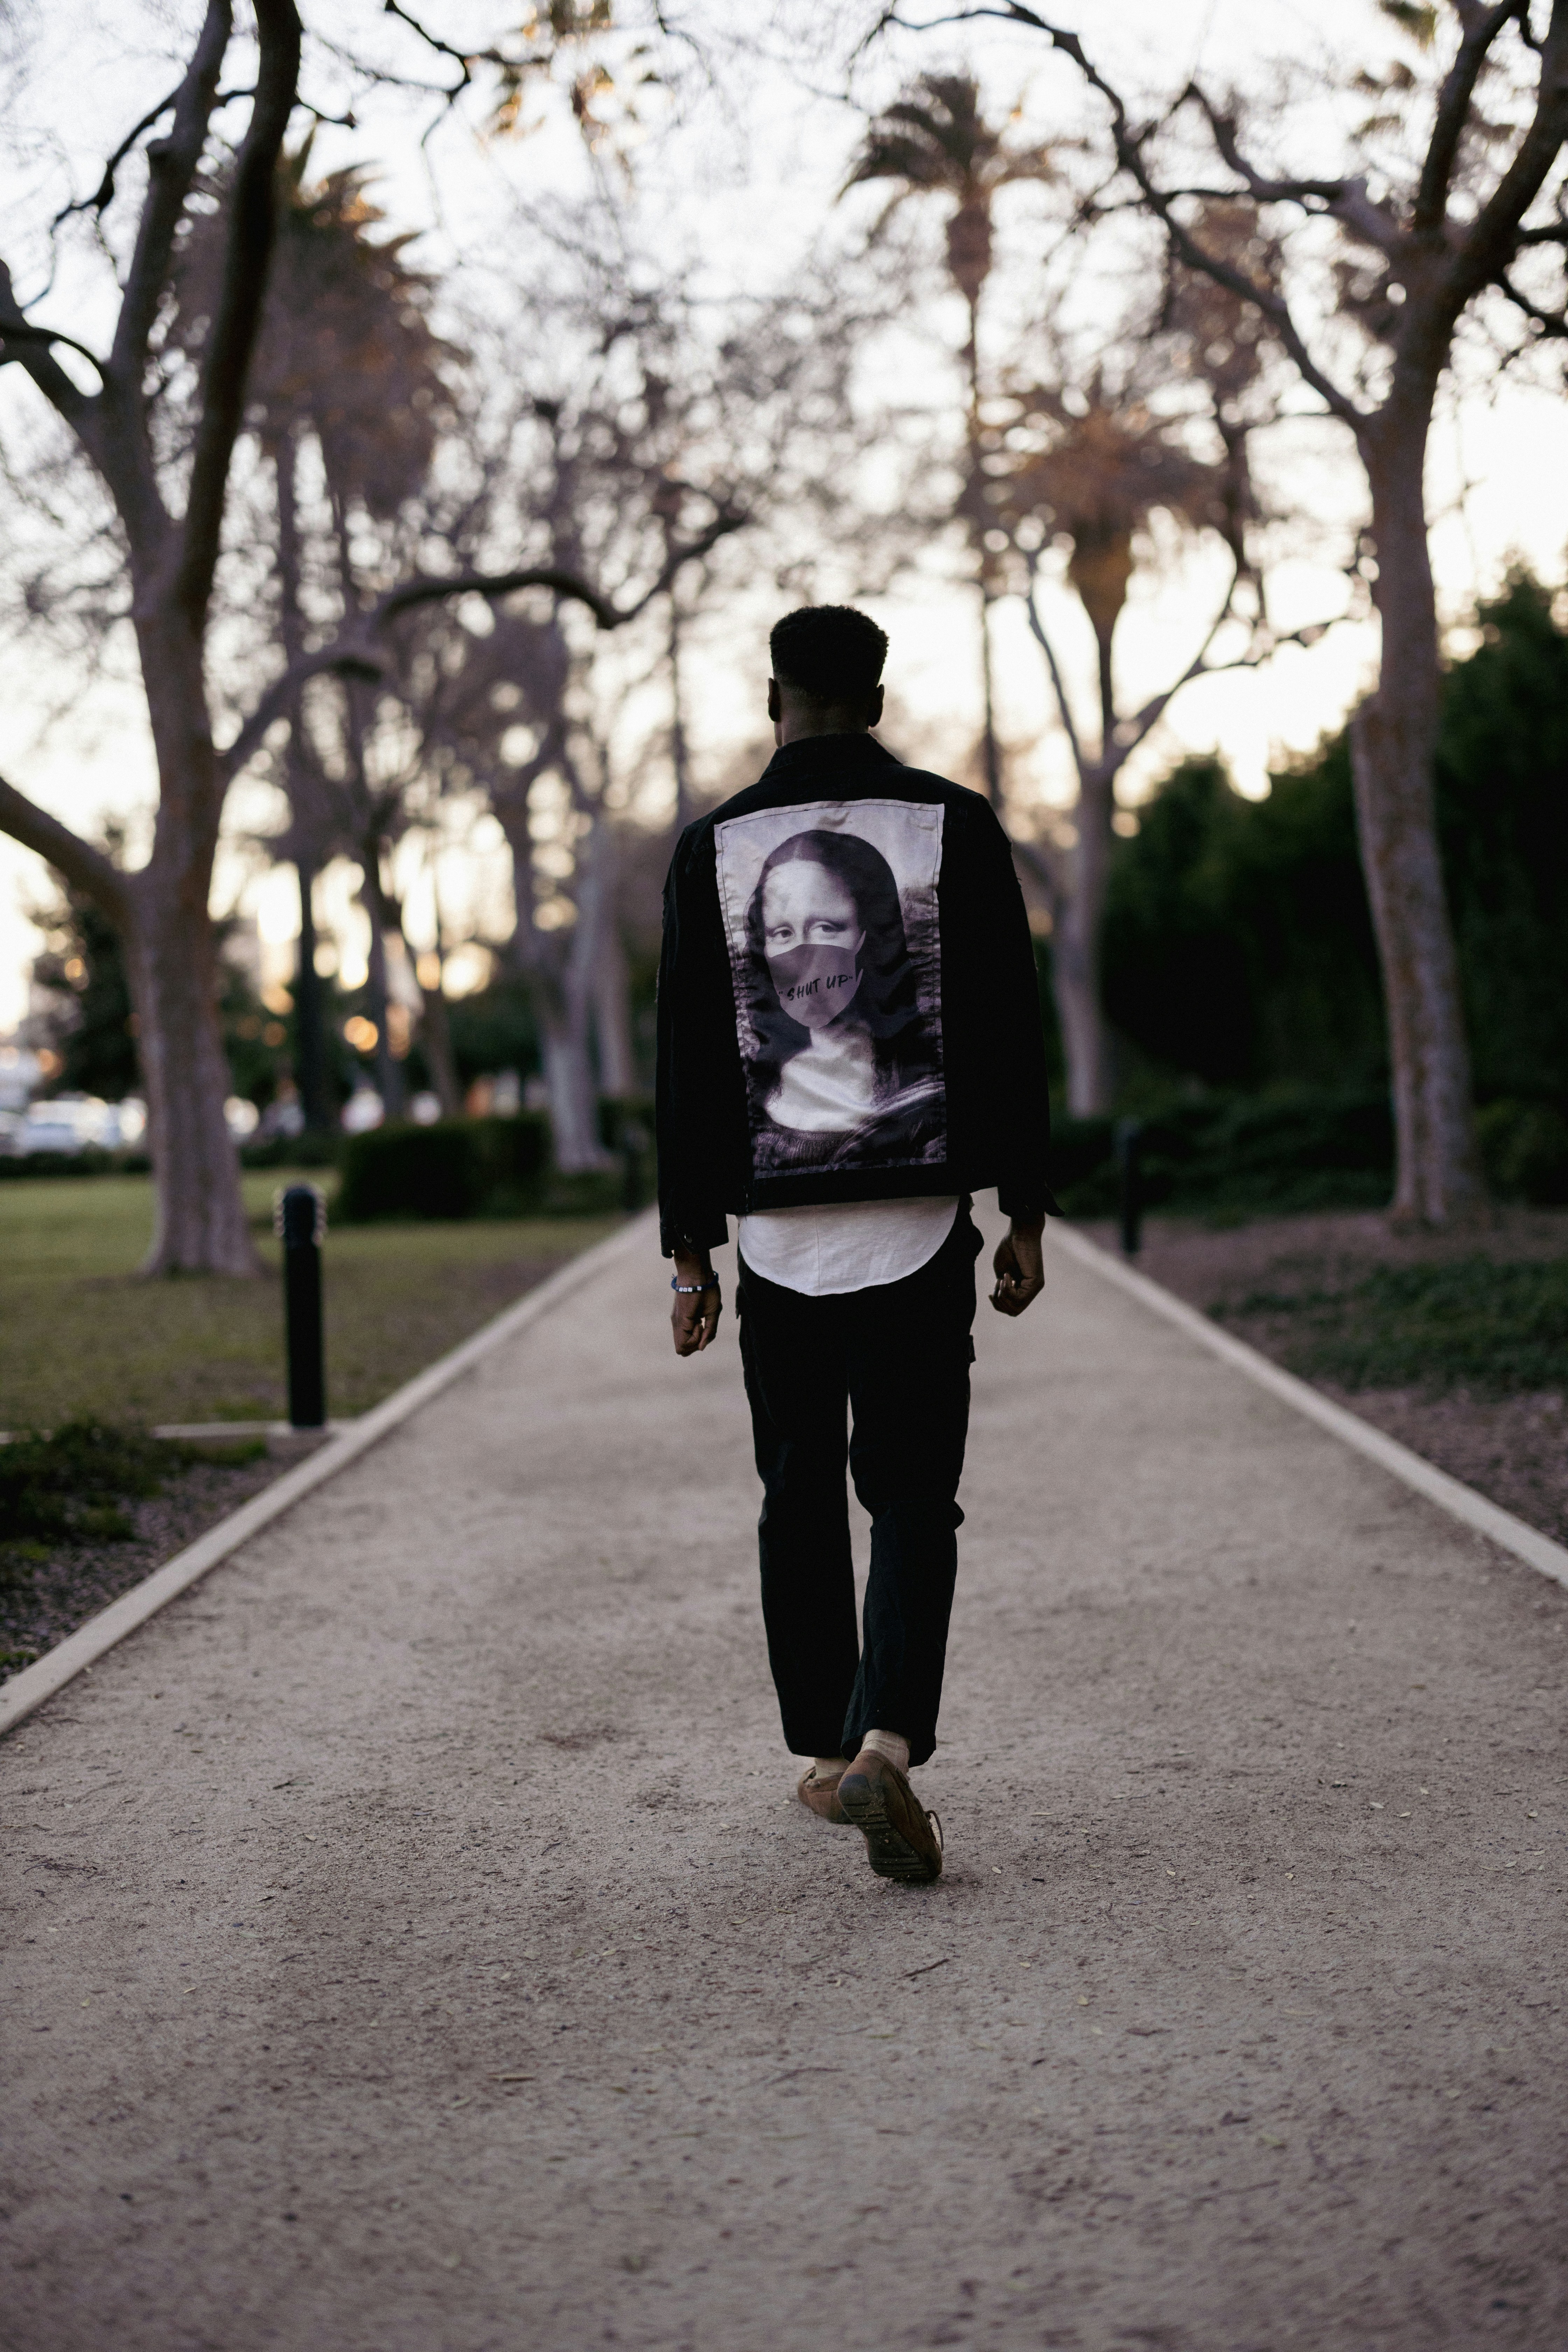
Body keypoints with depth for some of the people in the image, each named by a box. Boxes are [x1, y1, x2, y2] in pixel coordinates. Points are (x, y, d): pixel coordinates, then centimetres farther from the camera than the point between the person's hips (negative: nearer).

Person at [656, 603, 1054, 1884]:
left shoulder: (711, 848, 2)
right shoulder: (959, 828, 0)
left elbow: (689, 1065, 1)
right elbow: (1012, 1035, -1)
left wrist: (691, 1252, 5)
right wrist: (1026, 1219, 5)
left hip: (779, 1234, 1)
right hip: (921, 1229, -1)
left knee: (800, 1498, 14)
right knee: (915, 1501, 3)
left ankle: (826, 1753, 21)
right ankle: (887, 1742, -16)